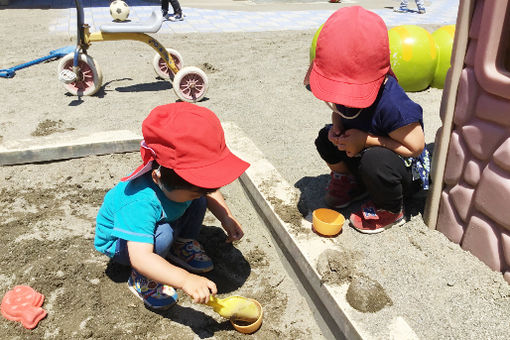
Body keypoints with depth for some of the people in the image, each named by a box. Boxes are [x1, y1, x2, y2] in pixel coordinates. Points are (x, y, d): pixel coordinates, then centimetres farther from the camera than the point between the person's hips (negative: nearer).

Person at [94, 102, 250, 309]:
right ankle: (141, 279, -9)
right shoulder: (141, 203, -46)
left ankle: (183, 245, 10)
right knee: (163, 234, -37)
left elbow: (210, 192, -2)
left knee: (198, 200, -11)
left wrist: (227, 218, -16)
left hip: (162, 220, 7)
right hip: (121, 241, -6)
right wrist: (185, 280, -63)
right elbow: (140, 257, -52)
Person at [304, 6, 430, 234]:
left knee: (374, 161, -38)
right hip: (361, 156, 7)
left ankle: (390, 210, -7)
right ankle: (349, 181, 15)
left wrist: (366, 139, -31)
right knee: (326, 138, -10)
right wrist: (337, 126, -17)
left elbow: (416, 147, -28)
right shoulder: (345, 86, -15)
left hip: (407, 172, -6)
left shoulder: (391, 105, -37)